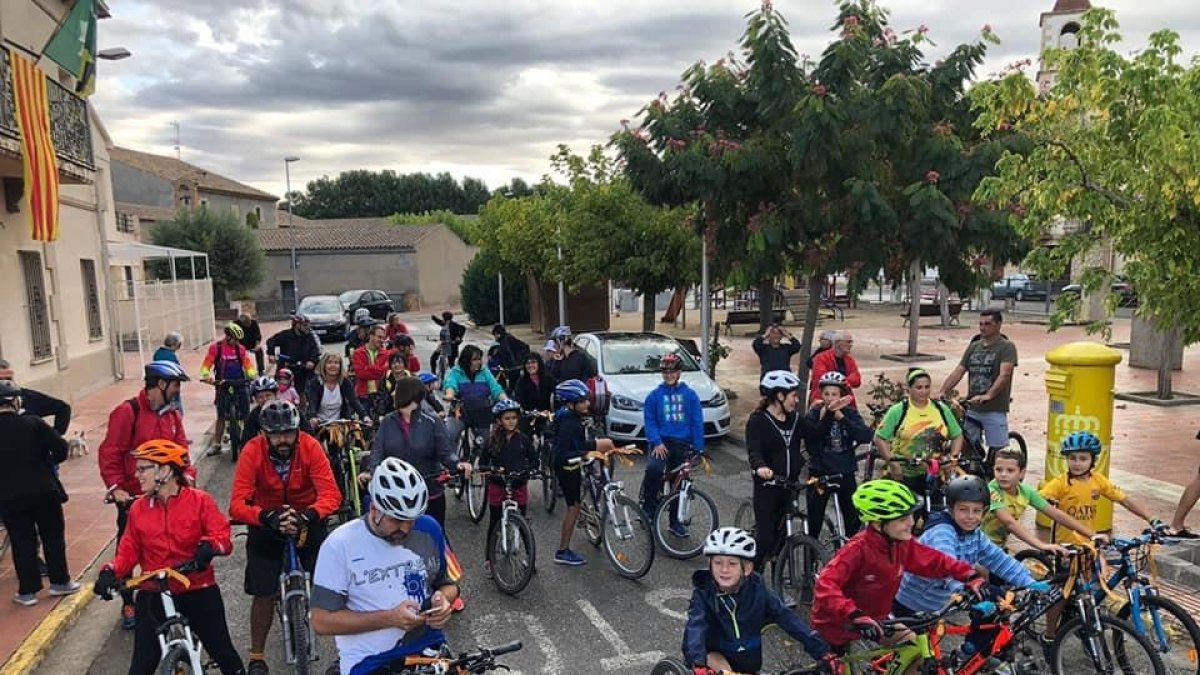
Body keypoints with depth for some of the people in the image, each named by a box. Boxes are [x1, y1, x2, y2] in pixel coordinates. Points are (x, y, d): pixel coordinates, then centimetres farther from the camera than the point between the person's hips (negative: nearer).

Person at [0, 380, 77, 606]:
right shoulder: (33, 423, -12)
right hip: (44, 491, -1)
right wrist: (49, 461, 6)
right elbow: (61, 448, -15)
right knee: (53, 536, 14)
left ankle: (27, 591, 16)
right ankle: (59, 582, 22)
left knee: (21, 542, 11)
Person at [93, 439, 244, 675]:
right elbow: (129, 551, 6)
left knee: (224, 654, 9)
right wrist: (112, 571, -11)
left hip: (199, 592, -2)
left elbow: (223, 536, -13)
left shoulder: (200, 500, -8)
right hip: (154, 595, 2)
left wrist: (208, 546, -34)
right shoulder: (138, 508, 2)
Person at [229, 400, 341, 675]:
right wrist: (268, 517, -45)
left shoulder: (311, 447, -23)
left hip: (307, 518, 0)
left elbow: (331, 494, -28)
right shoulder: (252, 451, -23)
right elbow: (237, 504, -27)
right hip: (266, 522, 0)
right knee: (263, 593, 1)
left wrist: (307, 516, -47)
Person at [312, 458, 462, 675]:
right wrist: (389, 618, -17)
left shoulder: (429, 529, 2)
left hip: (429, 648, 4)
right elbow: (322, 621, -8)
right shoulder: (339, 545, -9)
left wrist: (443, 599, -7)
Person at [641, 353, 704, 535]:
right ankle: (648, 508, -12)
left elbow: (697, 423, 2)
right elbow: (649, 421, -1)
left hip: (682, 444, 2)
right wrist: (656, 442, -15)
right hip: (661, 442, -2)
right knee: (653, 469, -30)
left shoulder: (690, 395, 2)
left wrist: (698, 449, -2)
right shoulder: (655, 395, 1)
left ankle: (675, 521, 28)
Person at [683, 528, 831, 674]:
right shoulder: (703, 593, -17)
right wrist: (699, 662, -52)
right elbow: (695, 626, -32)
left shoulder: (757, 589, -12)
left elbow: (786, 617, -17)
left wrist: (822, 651, -27)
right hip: (717, 659, -3)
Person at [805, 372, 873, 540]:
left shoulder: (850, 413, 0)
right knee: (814, 523, 1)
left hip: (845, 474, 2)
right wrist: (826, 415, -33)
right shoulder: (814, 414, -5)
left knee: (854, 521, 8)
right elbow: (812, 438, -23)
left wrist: (841, 417, -23)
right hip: (820, 473, -2)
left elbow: (867, 436, -16)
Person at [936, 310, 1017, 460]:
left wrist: (988, 395, -33)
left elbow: (1004, 374, -19)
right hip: (972, 409, 5)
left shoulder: (1007, 346, -5)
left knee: (998, 451, -4)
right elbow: (958, 372, 7)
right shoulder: (974, 346, 13)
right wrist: (942, 392, -7)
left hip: (995, 410, -5)